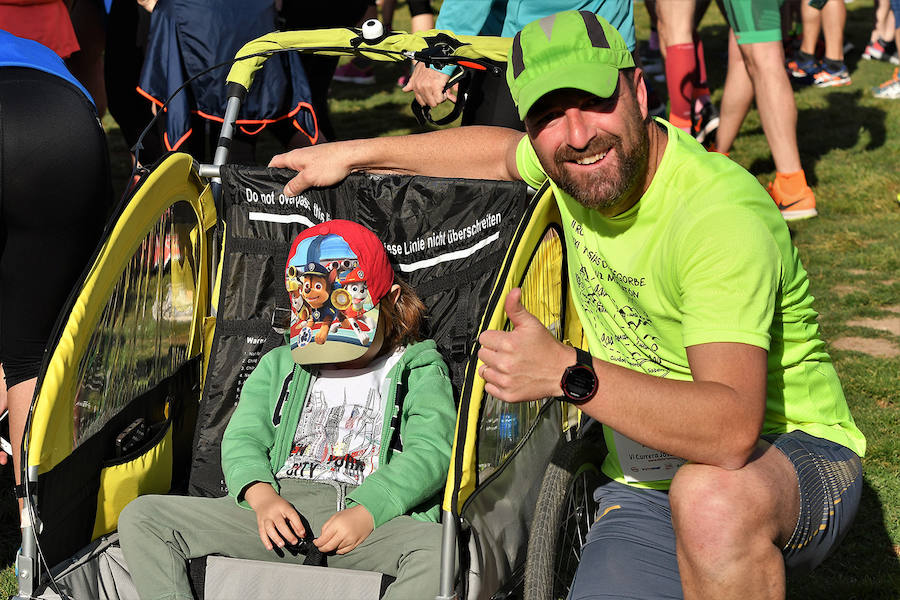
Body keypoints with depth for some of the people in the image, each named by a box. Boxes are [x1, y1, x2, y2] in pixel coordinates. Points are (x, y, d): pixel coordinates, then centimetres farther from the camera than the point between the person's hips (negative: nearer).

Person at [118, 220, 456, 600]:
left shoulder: (418, 372, 17)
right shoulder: (278, 366, 28)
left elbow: (430, 453, 0)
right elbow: (243, 439, 15)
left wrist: (365, 512, -18)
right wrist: (263, 497, -10)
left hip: (380, 517, -3)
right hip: (281, 508, 3)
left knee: (441, 550, -39)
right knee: (141, 517, -14)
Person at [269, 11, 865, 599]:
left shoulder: (721, 215, -28)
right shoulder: (577, 165, -4)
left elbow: (732, 430, -39)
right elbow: (501, 151, 23)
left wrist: (569, 373, -45)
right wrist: (357, 152, 23)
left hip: (795, 455, -6)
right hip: (644, 482, 6)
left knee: (709, 497, -41)